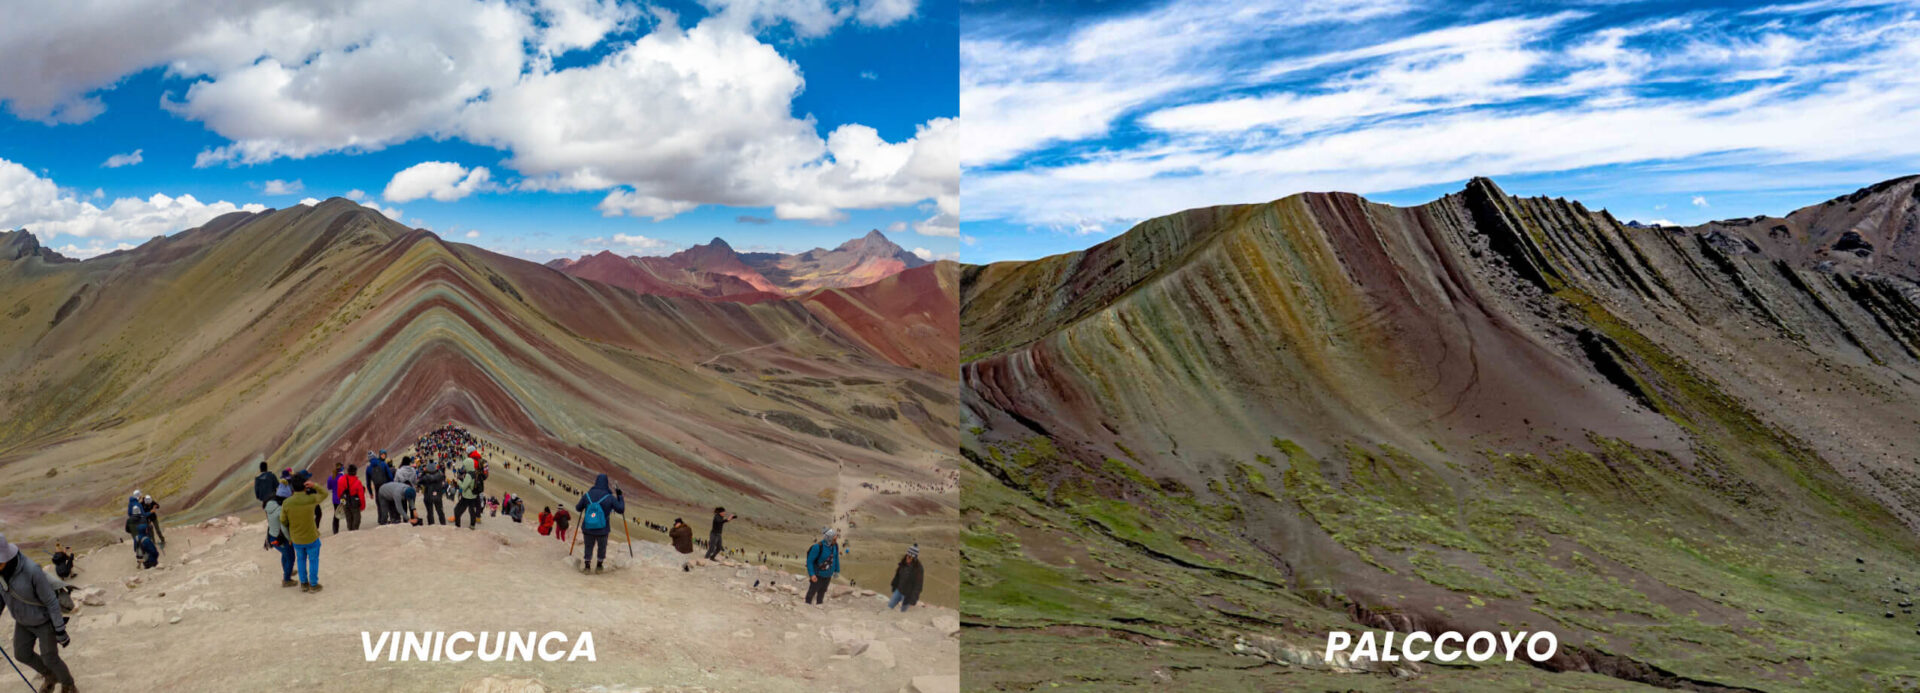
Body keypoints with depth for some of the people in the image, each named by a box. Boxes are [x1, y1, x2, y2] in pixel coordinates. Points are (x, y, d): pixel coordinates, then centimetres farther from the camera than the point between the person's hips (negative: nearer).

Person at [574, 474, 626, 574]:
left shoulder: (587, 495, -9)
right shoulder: (610, 497, -15)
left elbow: (578, 508, 5)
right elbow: (620, 510, -7)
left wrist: (582, 498, 22)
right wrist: (620, 497, 5)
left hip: (587, 529, 1)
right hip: (602, 531, -1)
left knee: (588, 547, 22)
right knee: (602, 547, 22)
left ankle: (586, 566, 25)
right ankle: (599, 566, 31)